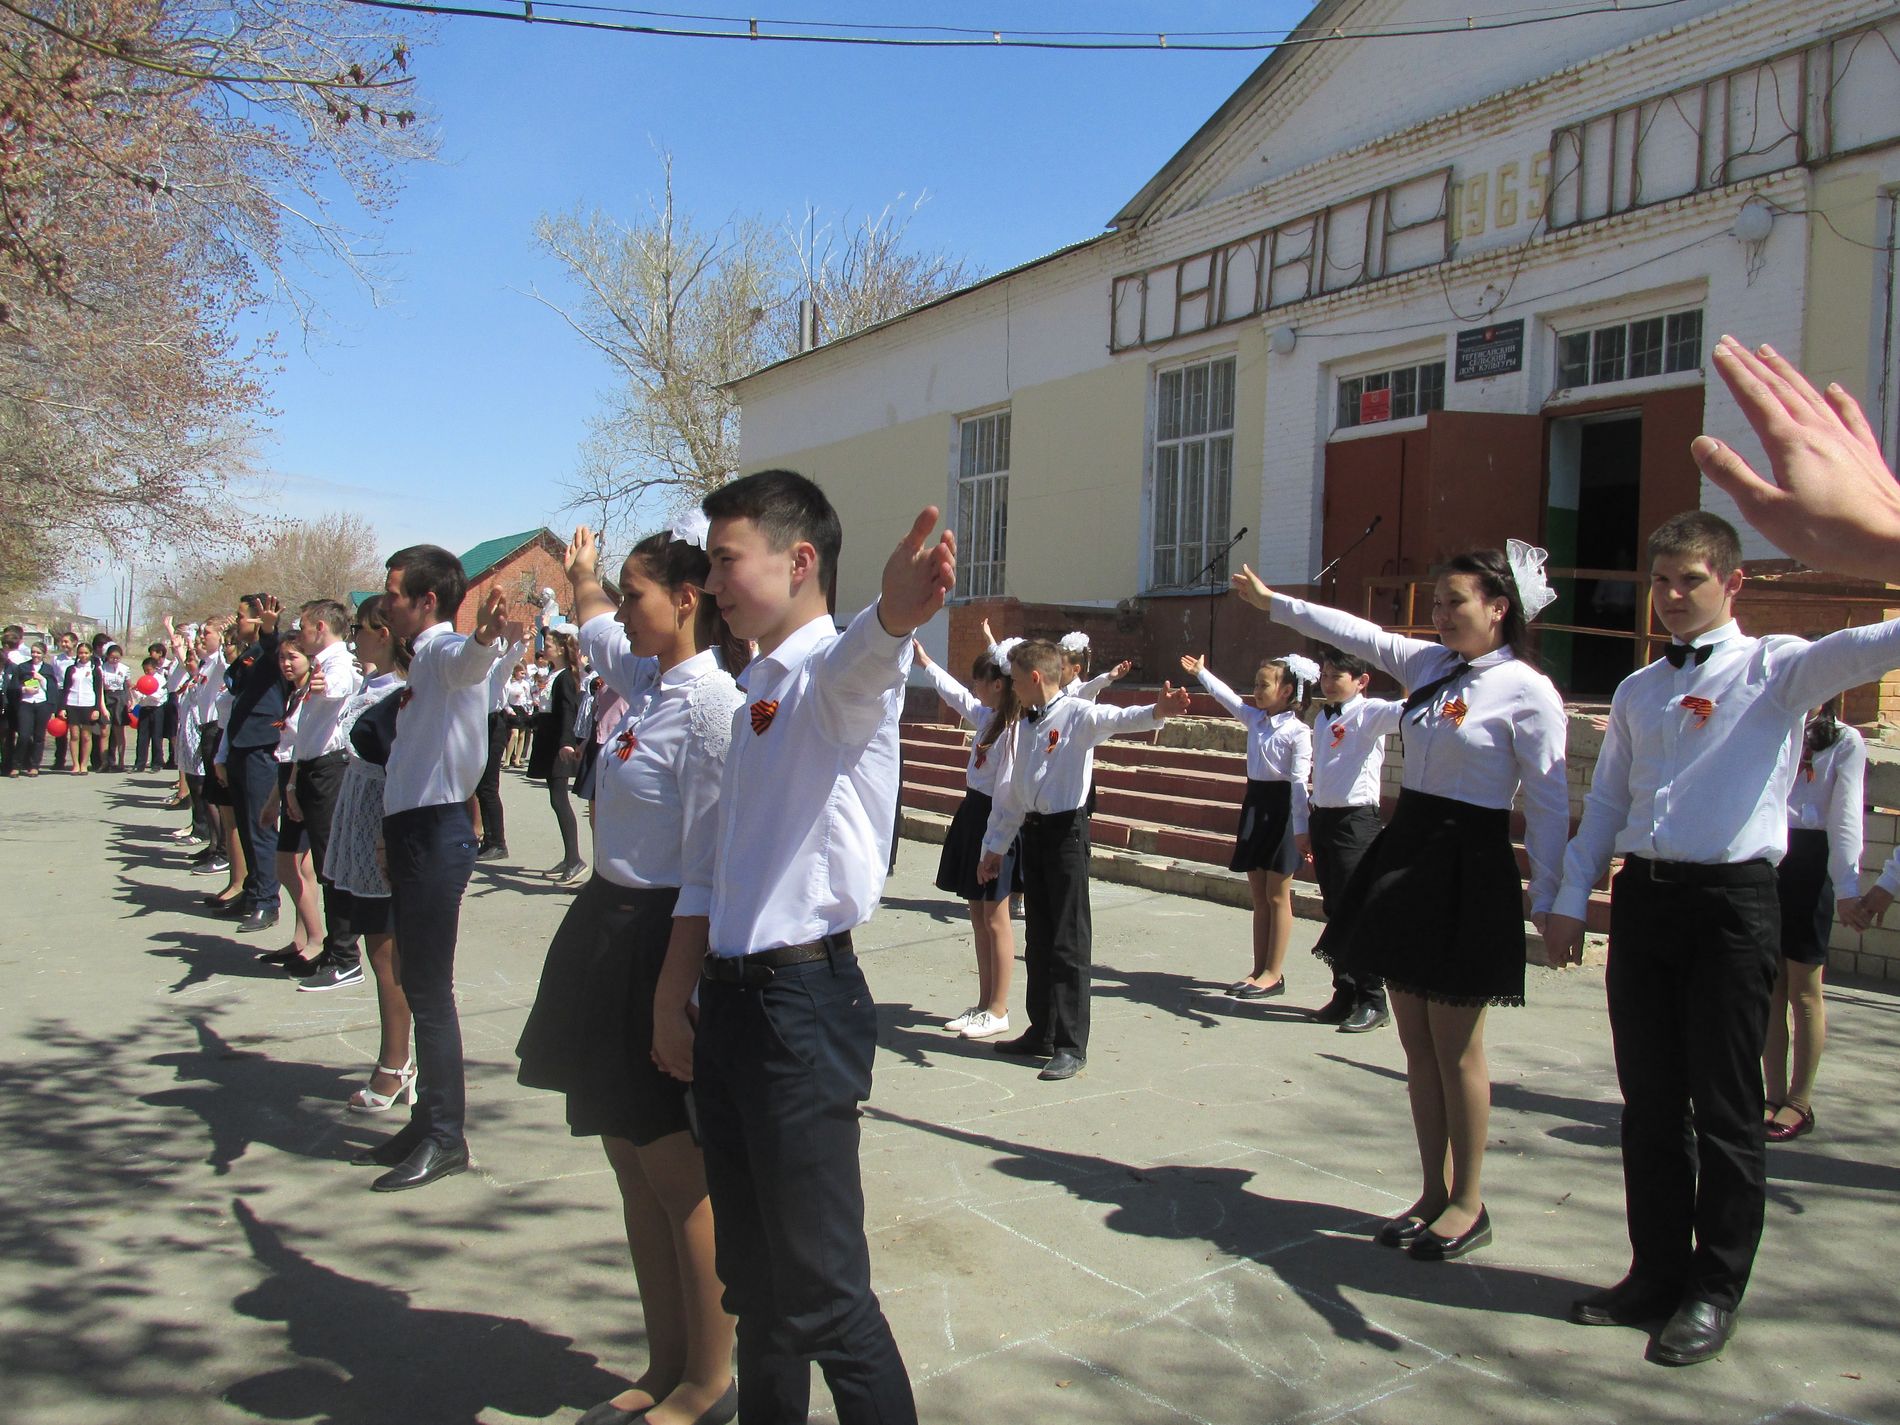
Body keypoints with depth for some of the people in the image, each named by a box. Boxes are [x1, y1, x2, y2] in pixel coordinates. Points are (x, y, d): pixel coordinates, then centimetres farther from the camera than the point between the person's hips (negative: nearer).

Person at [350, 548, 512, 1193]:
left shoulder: (445, 650, -13)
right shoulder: (422, 657, 18)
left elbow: (467, 661, -40)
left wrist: (486, 636, -60)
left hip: (436, 832, -10)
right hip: (412, 829, 10)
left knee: (429, 989, -4)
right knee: (418, 984, 15)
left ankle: (445, 1138, 6)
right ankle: (427, 1125, 26)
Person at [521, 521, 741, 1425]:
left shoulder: (710, 705, -19)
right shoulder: (646, 677, 7)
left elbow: (707, 875, -22)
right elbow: (597, 633, 34)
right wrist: (581, 576, 48)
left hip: (665, 937, -9)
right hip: (608, 929, 9)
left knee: (682, 1179, 5)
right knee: (632, 1165, 16)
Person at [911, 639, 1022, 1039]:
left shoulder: (1014, 728, -20)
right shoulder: (987, 717, 7)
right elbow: (955, 694, 26)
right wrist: (924, 661, 35)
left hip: (995, 821, -10)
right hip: (973, 814, 10)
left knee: (995, 919, 0)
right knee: (978, 915, 14)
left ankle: (998, 1011, 11)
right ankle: (985, 1004, 24)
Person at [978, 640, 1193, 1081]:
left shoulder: (1078, 714, -10)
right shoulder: (1025, 724, 14)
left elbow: (1120, 719, -31)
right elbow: (1012, 791, 19)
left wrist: (1157, 711, -52)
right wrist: (995, 846, 21)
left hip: (1066, 831, -8)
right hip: (1031, 831, 8)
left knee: (1068, 941, -3)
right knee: (1038, 937, 16)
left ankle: (1071, 1046, 5)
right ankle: (1041, 1032, 28)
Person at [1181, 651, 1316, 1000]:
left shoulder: (1298, 731, -12)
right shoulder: (1255, 719, 8)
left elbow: (1300, 780, -17)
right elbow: (1228, 698, 24)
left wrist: (1301, 827, -21)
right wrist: (1202, 673, 34)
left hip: (1281, 809, -7)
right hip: (1255, 803, 7)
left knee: (1277, 896, 0)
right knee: (1258, 895, 10)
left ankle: (1274, 973, 7)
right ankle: (1260, 969, 17)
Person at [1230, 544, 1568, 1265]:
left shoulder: (1527, 692, -11)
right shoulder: (1428, 663, 8)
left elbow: (1549, 804, -11)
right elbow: (1355, 633, 19)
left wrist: (1546, 902, -12)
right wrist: (1273, 601, 21)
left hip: (1469, 869, -7)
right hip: (1404, 853, 7)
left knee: (1455, 1047, 2)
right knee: (1415, 1040, 12)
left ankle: (1467, 1203, 19)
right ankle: (1434, 1192, 24)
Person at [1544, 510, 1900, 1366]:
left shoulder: (1774, 669, -1)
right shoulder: (1637, 692, 16)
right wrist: (1570, 900, 11)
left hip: (1732, 900, -5)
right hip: (1642, 895, 5)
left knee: (1724, 1106, 4)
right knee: (1649, 1101, 12)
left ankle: (1716, 1290, 20)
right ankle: (1657, 1273, 27)